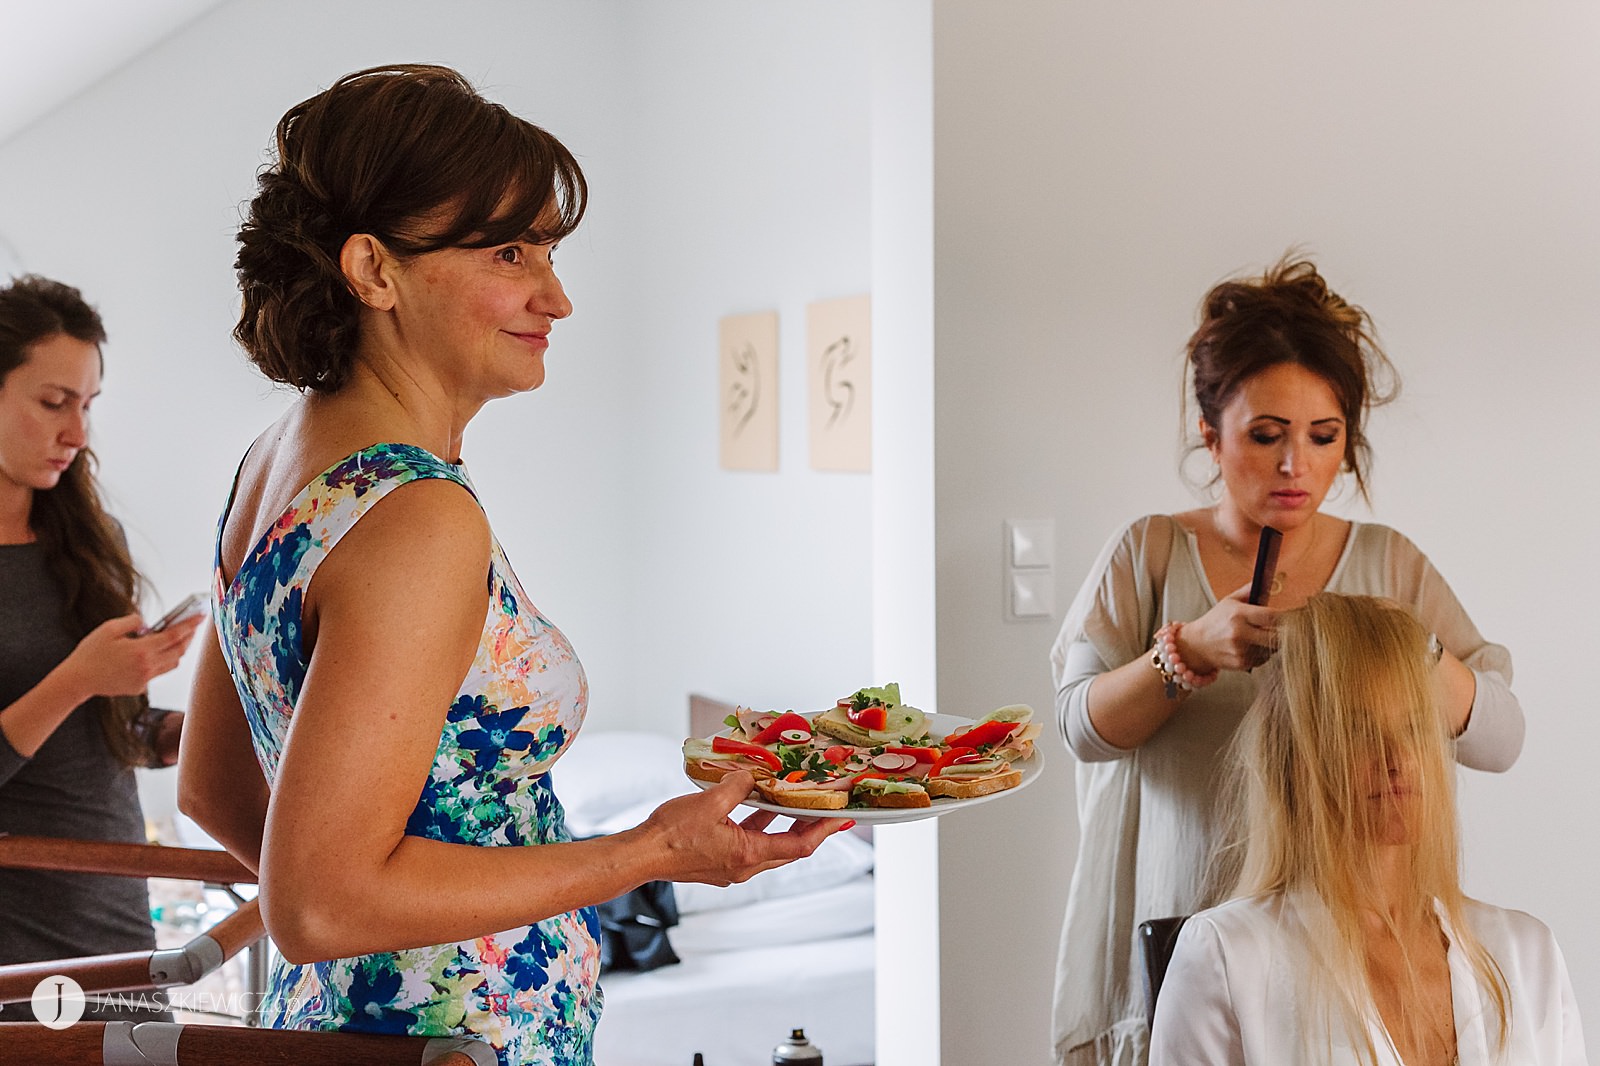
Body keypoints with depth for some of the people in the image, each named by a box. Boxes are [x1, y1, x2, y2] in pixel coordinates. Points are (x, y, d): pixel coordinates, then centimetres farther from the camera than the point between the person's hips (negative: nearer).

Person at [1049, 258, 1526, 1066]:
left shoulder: (1389, 565, 4)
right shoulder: (1149, 555, 1)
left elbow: (1499, 737, -4)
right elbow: (1084, 724, -9)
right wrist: (1191, 649, -26)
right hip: (1177, 942, -1)